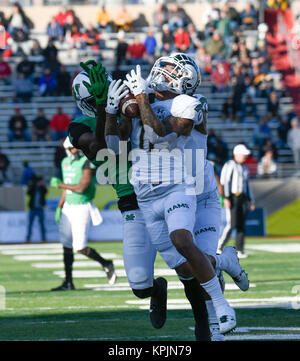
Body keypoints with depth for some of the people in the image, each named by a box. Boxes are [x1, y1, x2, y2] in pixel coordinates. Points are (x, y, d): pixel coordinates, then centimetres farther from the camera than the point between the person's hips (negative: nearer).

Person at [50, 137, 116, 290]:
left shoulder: (88, 163, -15)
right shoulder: (66, 162, 10)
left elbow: (81, 188, -22)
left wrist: (60, 184, -12)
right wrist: (59, 207, 16)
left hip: (82, 208, -7)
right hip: (68, 207, 7)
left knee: (80, 247, -10)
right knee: (66, 246, 7)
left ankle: (106, 264, 13)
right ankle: (68, 282, 13)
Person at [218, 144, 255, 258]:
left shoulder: (245, 168, 19)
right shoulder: (229, 165, -5)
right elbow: (224, 182, -12)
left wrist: (251, 200, 16)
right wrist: (226, 198, -21)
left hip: (243, 198, 7)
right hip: (232, 197, -7)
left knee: (241, 225, 2)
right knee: (231, 224, -14)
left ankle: (240, 251, 2)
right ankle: (219, 248, -4)